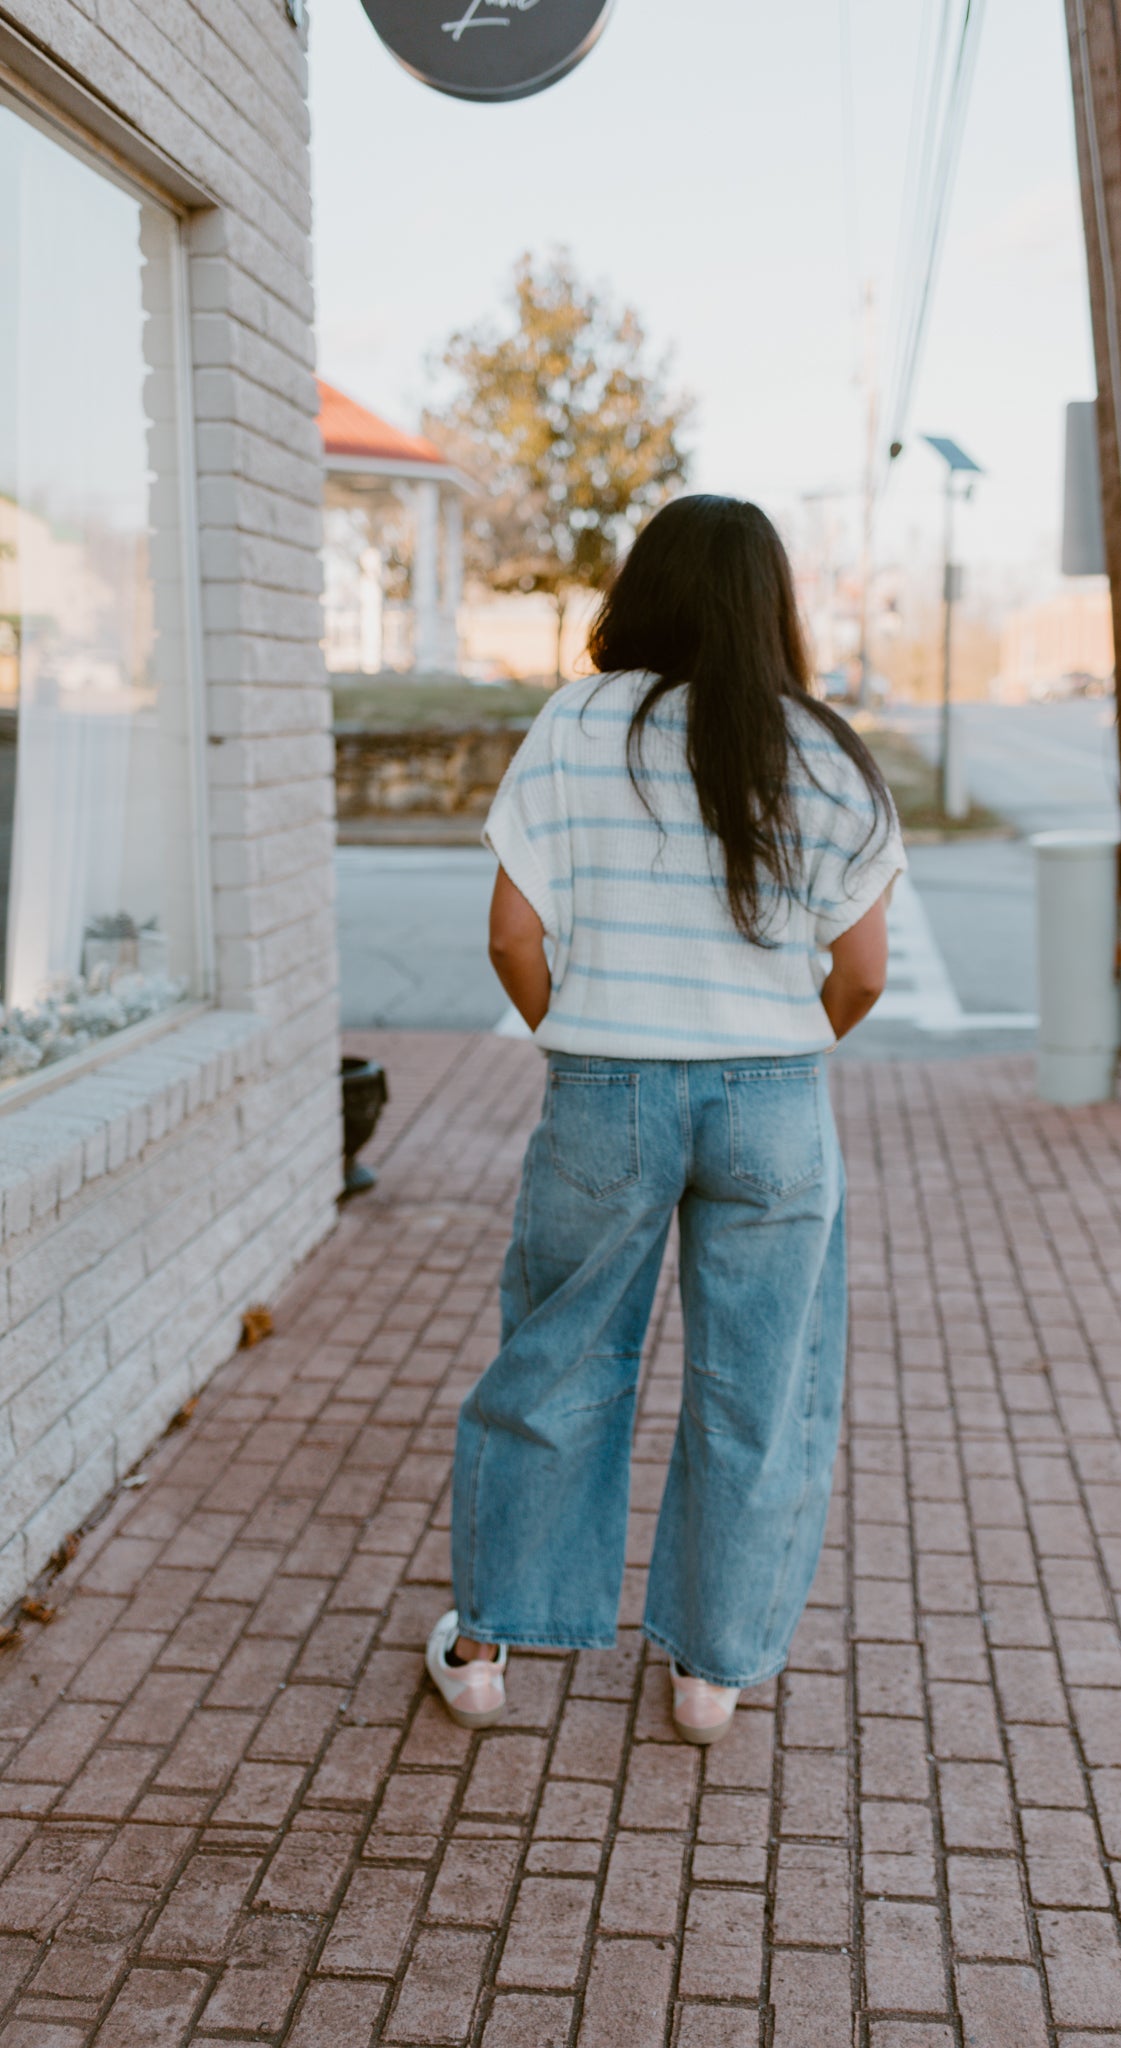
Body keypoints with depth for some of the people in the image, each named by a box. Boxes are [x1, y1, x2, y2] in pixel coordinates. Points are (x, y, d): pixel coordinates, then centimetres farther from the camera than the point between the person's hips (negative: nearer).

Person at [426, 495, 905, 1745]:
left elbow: (514, 937, -6)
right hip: (775, 1104, 0)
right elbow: (861, 971, 0)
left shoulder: (573, 729, -4)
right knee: (755, 1393, 13)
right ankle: (713, 1670, 25)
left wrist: (576, 1039, 11)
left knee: (555, 1367, 16)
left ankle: (484, 1646, 27)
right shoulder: (827, 758, -1)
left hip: (602, 1096, 0)